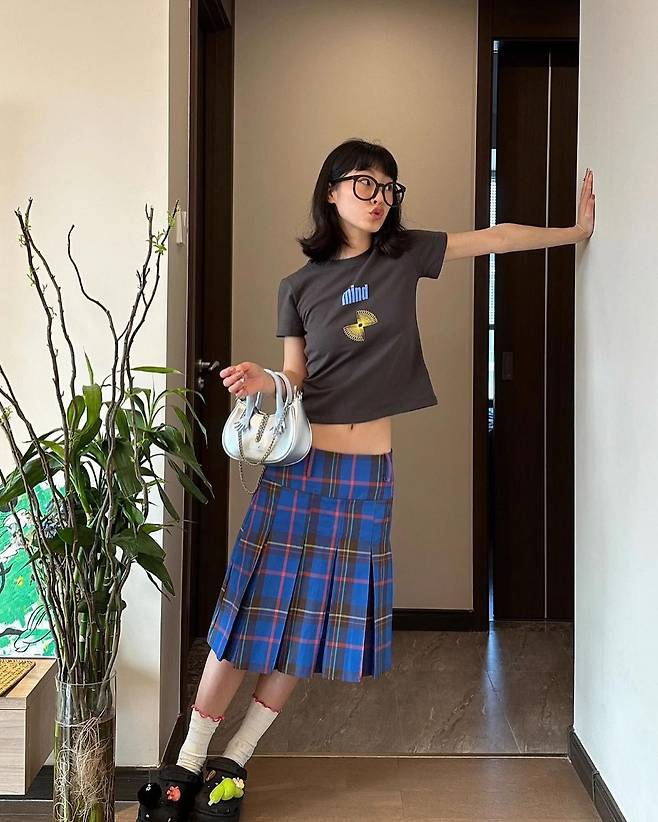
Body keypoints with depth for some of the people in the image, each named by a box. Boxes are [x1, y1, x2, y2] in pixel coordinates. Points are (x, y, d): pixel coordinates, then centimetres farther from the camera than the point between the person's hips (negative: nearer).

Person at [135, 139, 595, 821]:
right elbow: (296, 380, 7)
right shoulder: (298, 287, 3)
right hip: (300, 465, -2)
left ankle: (234, 763, 22)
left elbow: (496, 237, 11)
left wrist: (578, 230, 13)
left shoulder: (406, 254, 5)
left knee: (316, 625, 6)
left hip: (368, 473, 2)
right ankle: (186, 763, 14)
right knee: (254, 611, -1)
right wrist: (261, 380, -14)